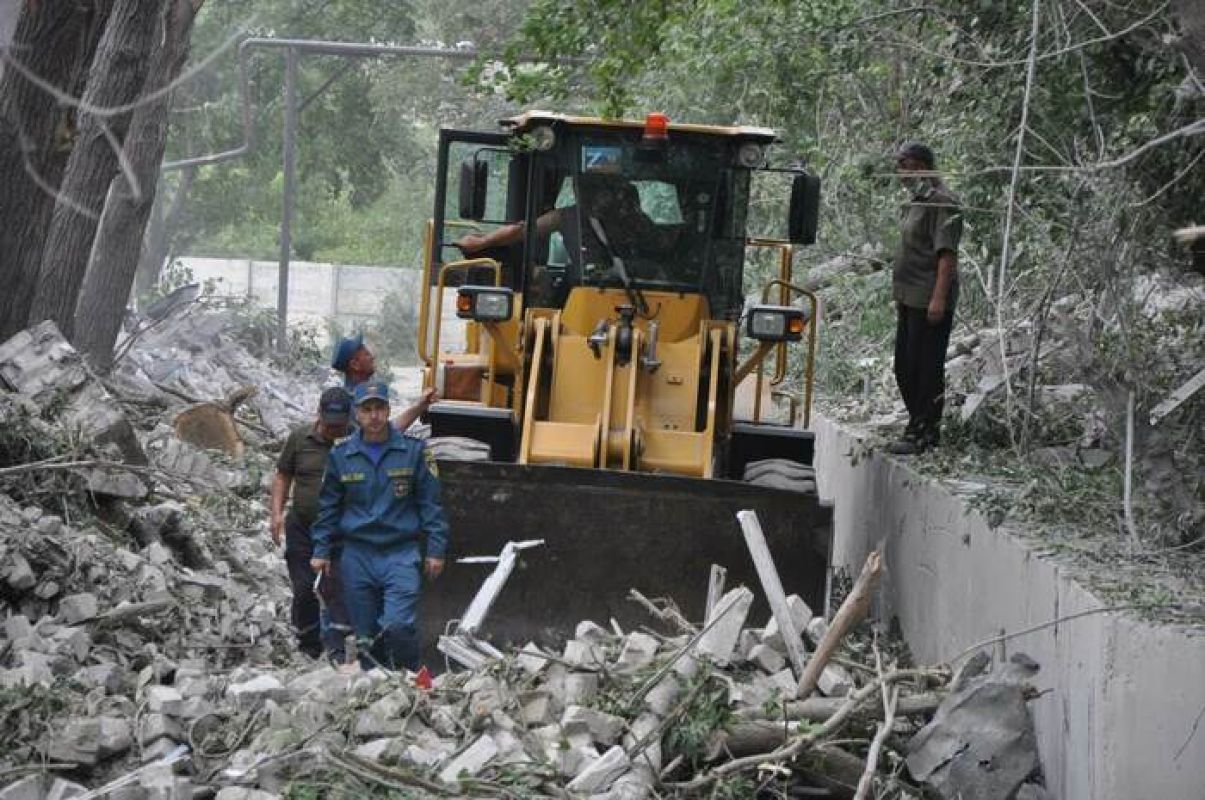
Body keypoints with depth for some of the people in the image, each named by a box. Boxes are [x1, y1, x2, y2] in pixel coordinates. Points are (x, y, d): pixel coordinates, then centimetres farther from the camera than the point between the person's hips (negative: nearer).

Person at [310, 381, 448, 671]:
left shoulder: (414, 450, 0)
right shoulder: (340, 454, 6)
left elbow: (430, 503, 3)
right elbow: (329, 507, 14)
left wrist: (436, 549, -1)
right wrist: (321, 551, 9)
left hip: (401, 553, -3)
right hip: (357, 556, 3)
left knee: (399, 625, -17)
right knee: (366, 635, 7)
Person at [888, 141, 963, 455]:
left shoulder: (941, 202, -13)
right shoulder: (915, 201, 17)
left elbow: (947, 254, -19)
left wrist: (939, 298, -25)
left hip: (930, 302, -10)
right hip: (909, 299, 10)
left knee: (926, 368, -6)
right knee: (905, 367, 14)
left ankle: (923, 434, -2)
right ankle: (921, 429, 23)